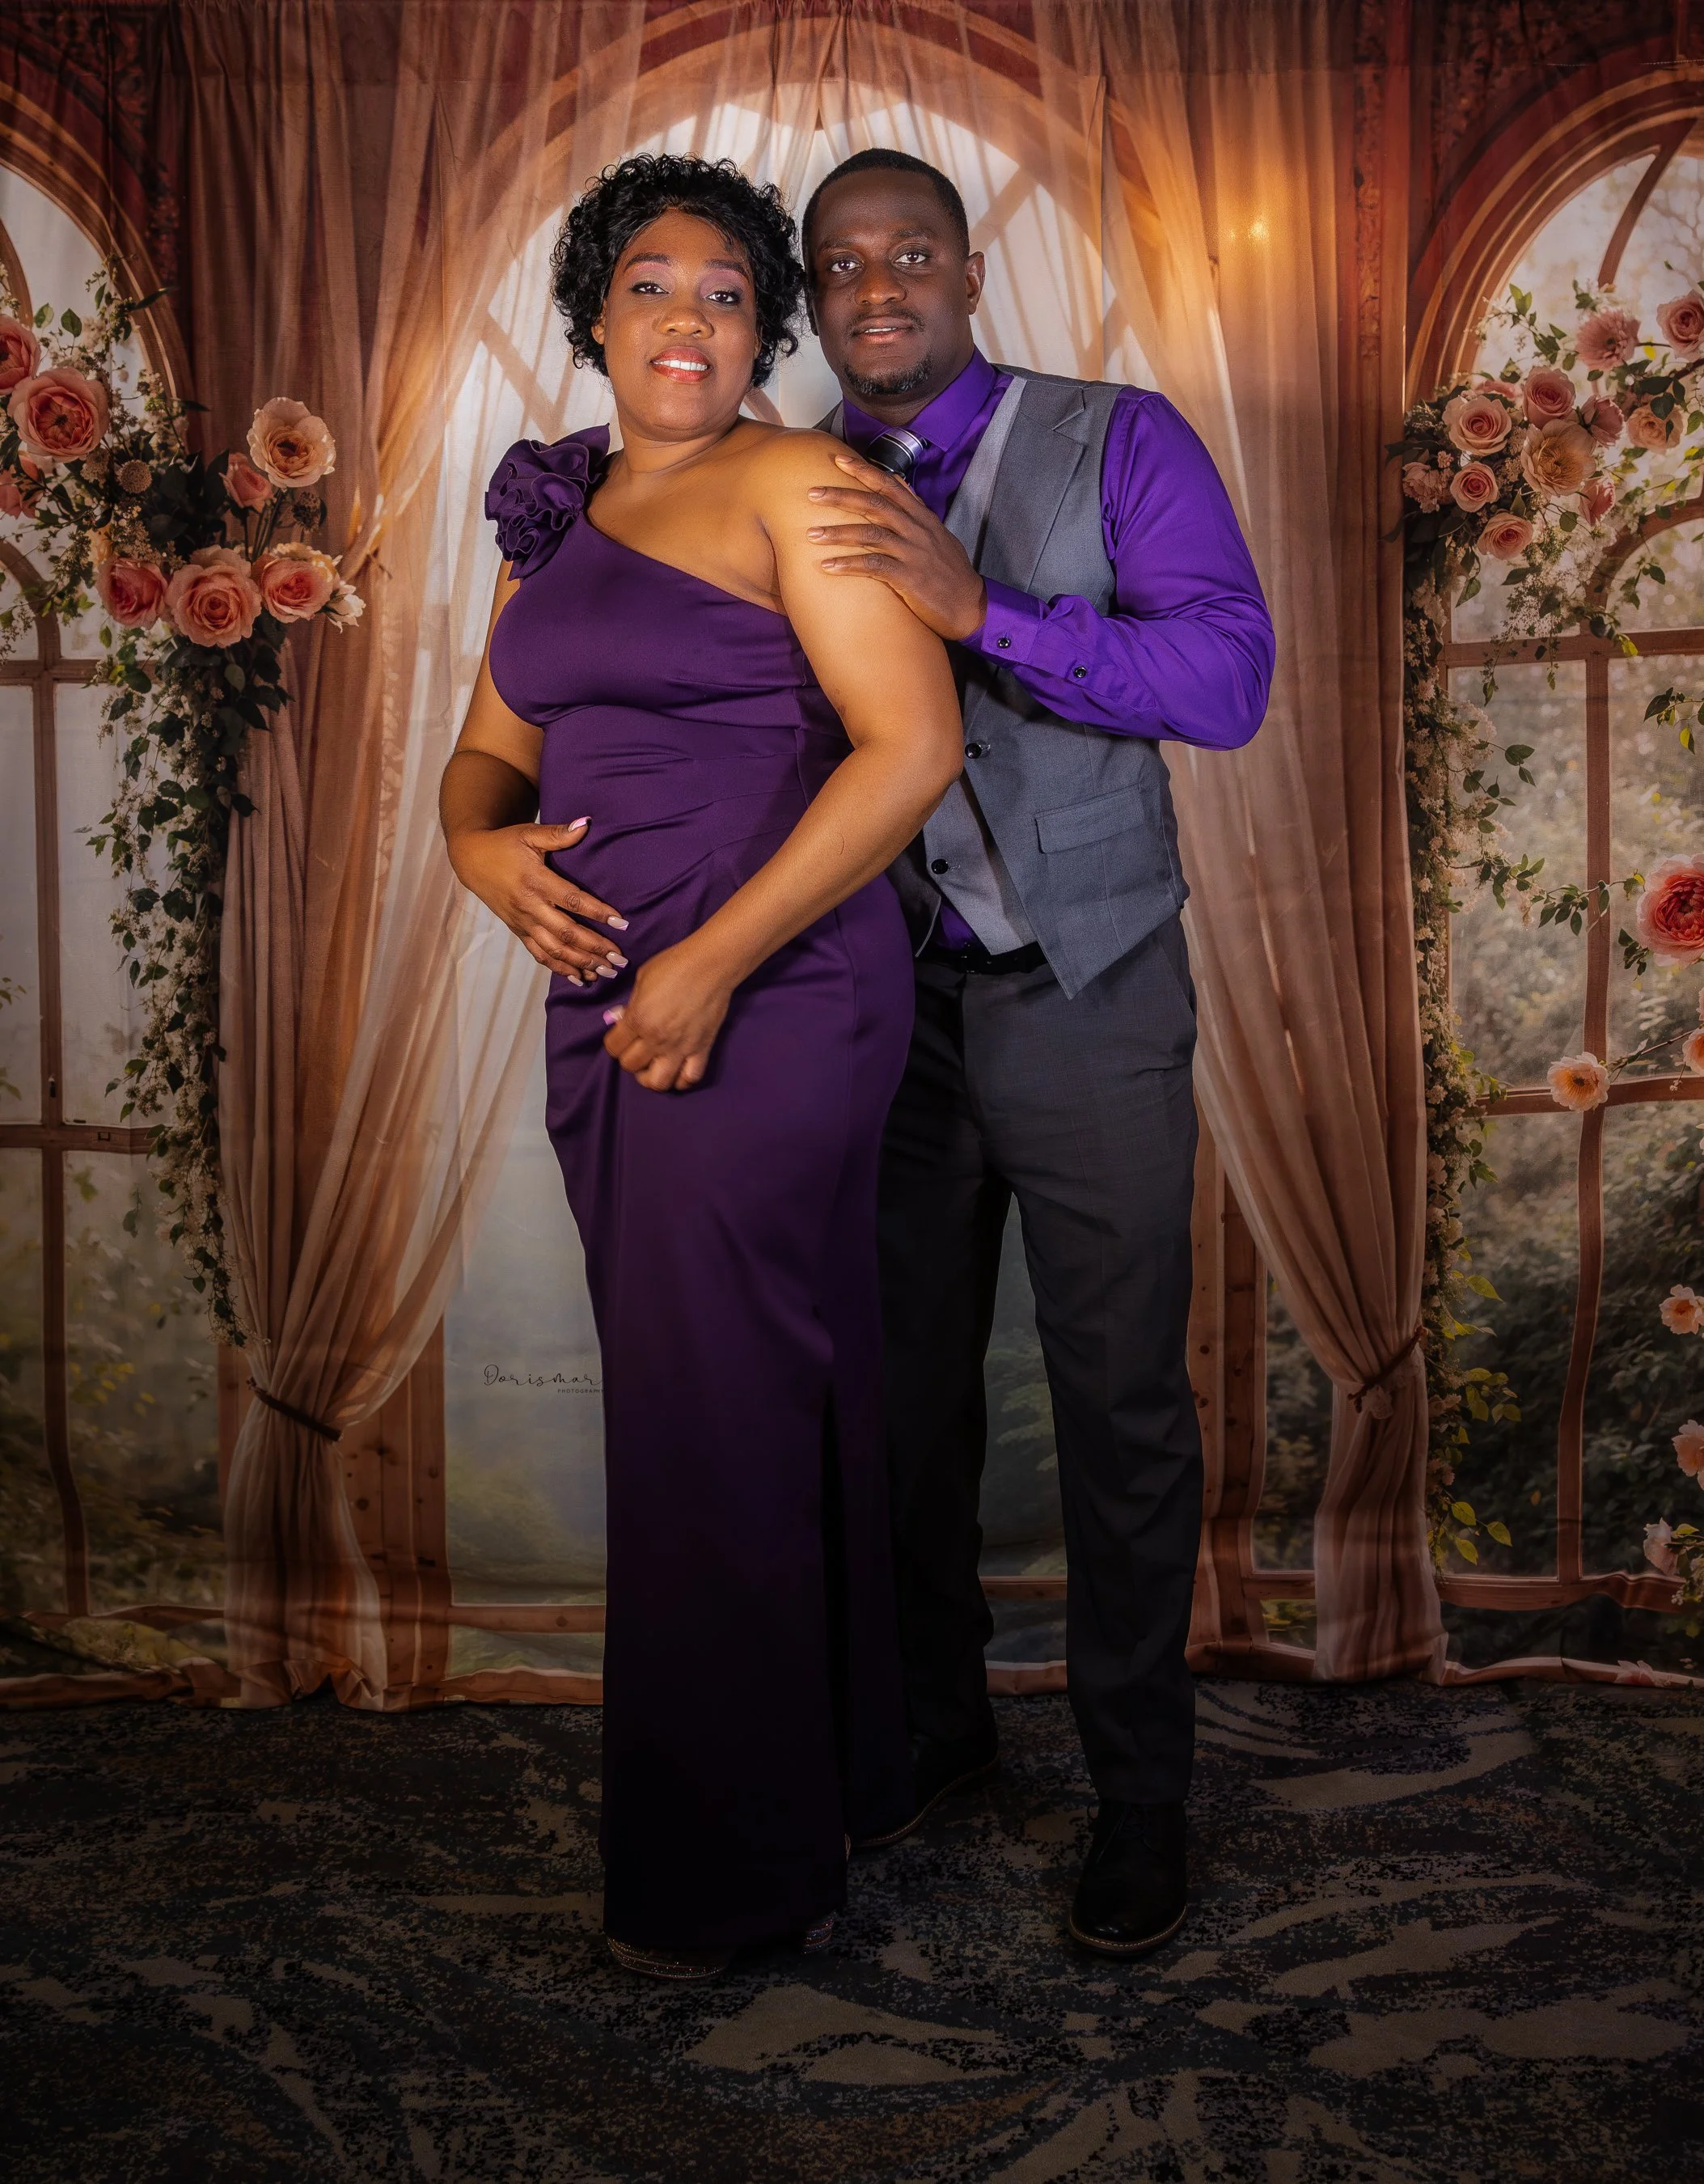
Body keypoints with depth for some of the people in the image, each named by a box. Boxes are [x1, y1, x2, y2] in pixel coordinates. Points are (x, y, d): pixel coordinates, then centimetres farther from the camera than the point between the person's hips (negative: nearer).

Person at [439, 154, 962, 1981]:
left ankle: (732, 1875, 18)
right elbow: (491, 750, 20)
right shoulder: (553, 517, 17)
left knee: (717, 1429, -1)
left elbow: (911, 747, -15)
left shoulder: (793, 484, -5)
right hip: (611, 1008, 7)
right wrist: (481, 844, -5)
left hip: (768, 1005, -7)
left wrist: (711, 965, -18)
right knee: (685, 1404, 13)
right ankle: (829, 1784, 32)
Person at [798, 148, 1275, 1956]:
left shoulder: (1116, 445, -2)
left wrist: (981, 607, -27)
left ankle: (1139, 1789, 20)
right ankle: (931, 1724, 33)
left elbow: (1227, 676, -16)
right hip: (881, 1006, 4)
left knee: (1121, 1402, 3)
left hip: (1081, 997, -3)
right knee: (901, 1389, 12)